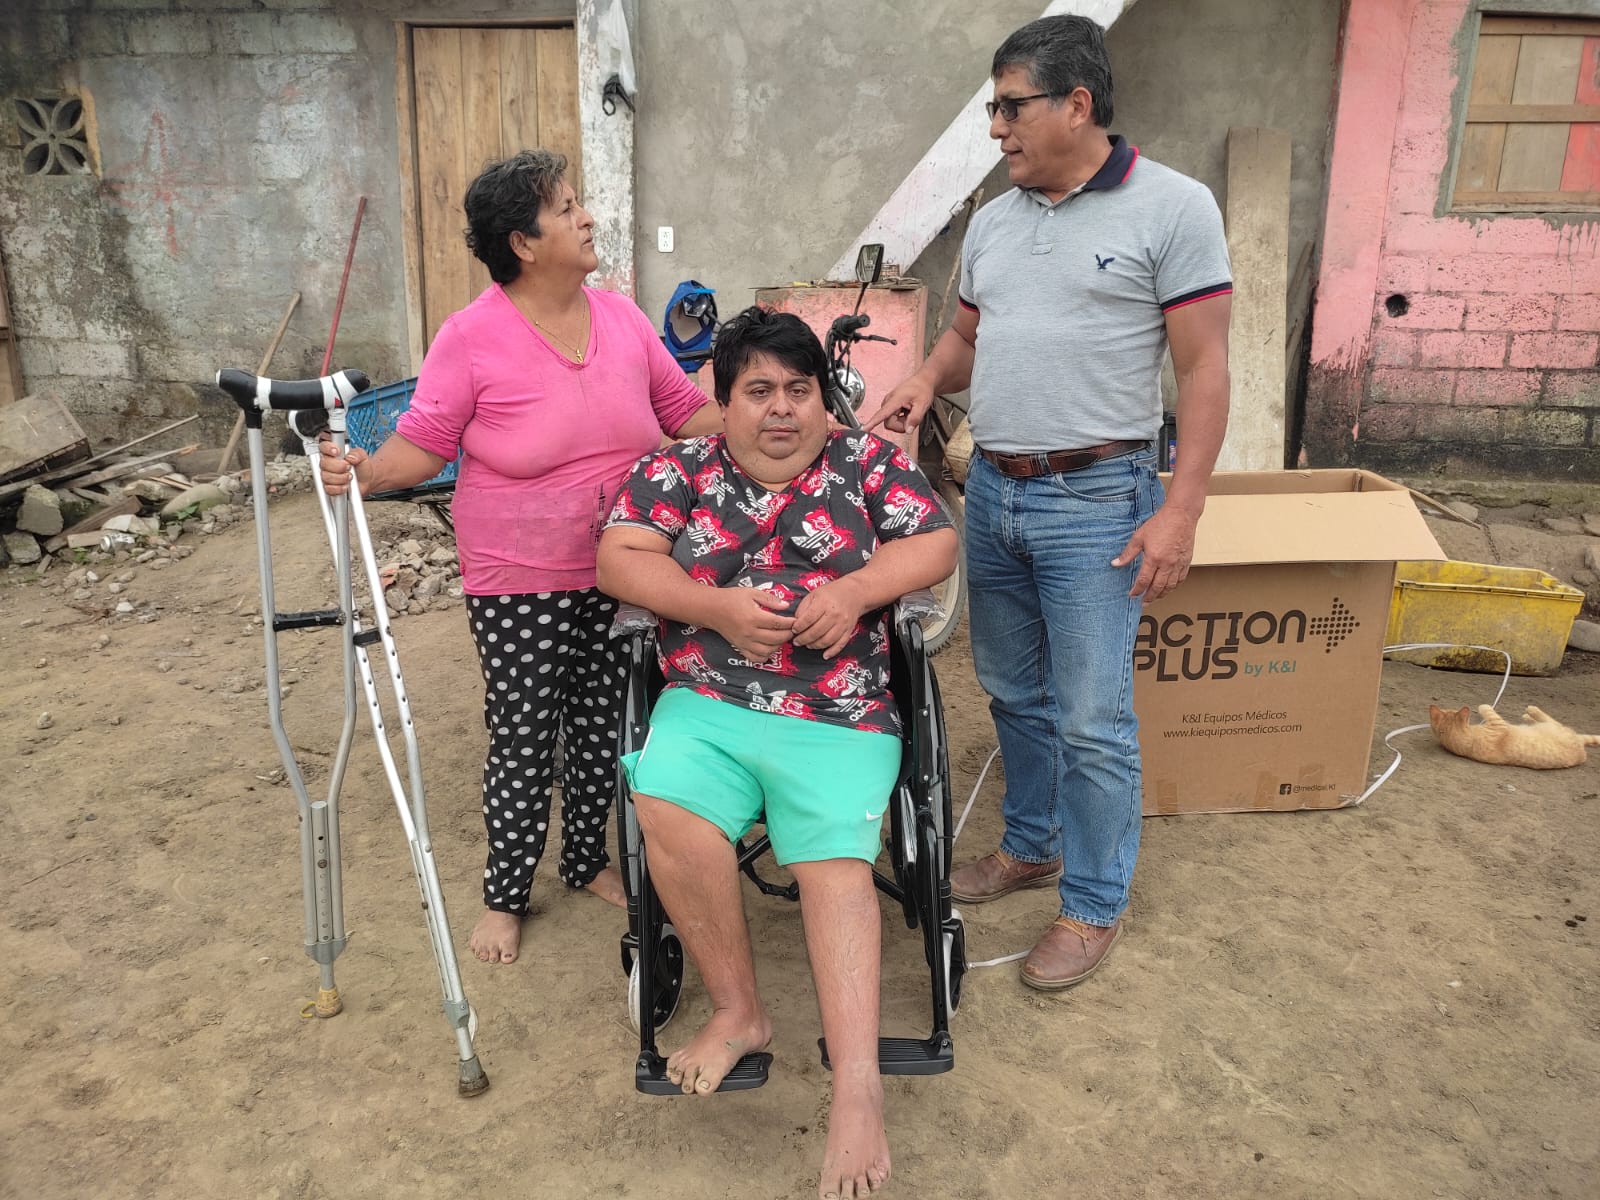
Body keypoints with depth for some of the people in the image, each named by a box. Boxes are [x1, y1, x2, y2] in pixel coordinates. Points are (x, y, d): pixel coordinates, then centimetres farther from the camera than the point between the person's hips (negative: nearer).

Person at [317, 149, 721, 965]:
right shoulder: (472, 337, -11)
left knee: (603, 728, 16)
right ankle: (505, 894, 27)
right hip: (519, 588, -4)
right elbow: (423, 442, -8)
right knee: (522, 742, 6)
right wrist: (363, 471, -27)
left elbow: (685, 409, 10)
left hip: (619, 577, 4)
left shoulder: (622, 318, 3)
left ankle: (587, 859, 38)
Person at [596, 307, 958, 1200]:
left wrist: (854, 591, -12)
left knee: (837, 862, -21)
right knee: (667, 812, -26)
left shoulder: (869, 461, 13)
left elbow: (938, 543, 7)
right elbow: (620, 558, 4)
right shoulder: (679, 471, 13)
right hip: (706, 704, 1)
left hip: (840, 718, -1)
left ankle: (858, 1086, -22)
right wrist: (718, 607, -12)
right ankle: (740, 1013, -7)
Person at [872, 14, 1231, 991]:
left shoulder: (1172, 208, -7)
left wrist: (1181, 511, -16)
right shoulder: (994, 221, 11)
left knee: (1093, 718, -1)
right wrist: (928, 379, -1)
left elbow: (1204, 369, -10)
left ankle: (1095, 904, 17)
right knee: (1014, 693, 17)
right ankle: (1032, 845, 36)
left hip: (1095, 499, -6)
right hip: (992, 489, 7)